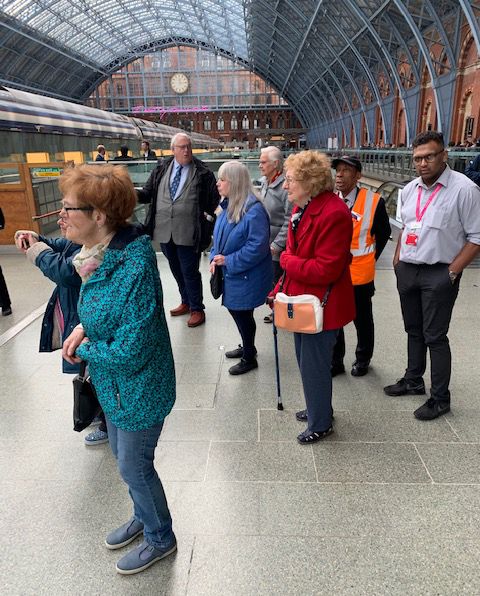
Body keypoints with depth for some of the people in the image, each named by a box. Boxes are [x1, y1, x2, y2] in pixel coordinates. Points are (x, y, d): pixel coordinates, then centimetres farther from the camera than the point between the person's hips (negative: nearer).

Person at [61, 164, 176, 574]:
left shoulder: (134, 266, -32)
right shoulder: (100, 253, -5)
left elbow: (130, 351, -30)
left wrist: (84, 350, -13)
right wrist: (85, 328, -5)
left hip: (138, 387, -8)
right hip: (113, 383, 8)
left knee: (134, 466, 13)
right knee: (124, 456, 26)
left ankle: (161, 539, 41)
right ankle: (144, 517, 54)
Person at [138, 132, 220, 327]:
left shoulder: (202, 172, -3)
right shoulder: (161, 170, 7)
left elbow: (216, 198, 1)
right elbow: (147, 193, 9)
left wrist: (209, 217, -8)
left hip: (188, 233, -5)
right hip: (165, 231, 5)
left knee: (190, 272, 1)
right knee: (176, 270, 18)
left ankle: (197, 309, 17)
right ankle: (186, 302, 37)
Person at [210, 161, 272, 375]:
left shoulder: (254, 210, -22)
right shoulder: (227, 207, 6)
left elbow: (257, 247, -26)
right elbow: (218, 237, 15)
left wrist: (228, 261, -21)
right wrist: (215, 258, -2)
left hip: (246, 277, -8)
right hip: (231, 274, 9)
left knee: (242, 315, 5)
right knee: (234, 310, 20)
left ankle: (249, 358, 26)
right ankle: (247, 347, 42)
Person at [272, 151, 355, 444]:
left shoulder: (333, 213, -24)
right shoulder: (301, 208, 6)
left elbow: (325, 269, -27)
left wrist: (287, 260, -15)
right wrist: (280, 289, 5)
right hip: (302, 301, 9)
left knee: (314, 366, 7)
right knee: (307, 361, 23)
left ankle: (320, 424, 30)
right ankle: (318, 408, 46)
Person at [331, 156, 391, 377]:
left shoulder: (374, 201, -12)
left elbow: (383, 233, 2)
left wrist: (370, 258, 2)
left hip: (360, 275, -3)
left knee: (362, 320, 16)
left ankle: (362, 359, 36)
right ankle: (335, 361, 29)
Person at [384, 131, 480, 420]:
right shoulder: (409, 189, 7)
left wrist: (452, 271, -15)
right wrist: (397, 259, 12)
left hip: (439, 274, -6)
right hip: (407, 271, 6)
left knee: (435, 336, 1)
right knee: (414, 330, 18)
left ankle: (440, 398, 17)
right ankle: (414, 381, 35)